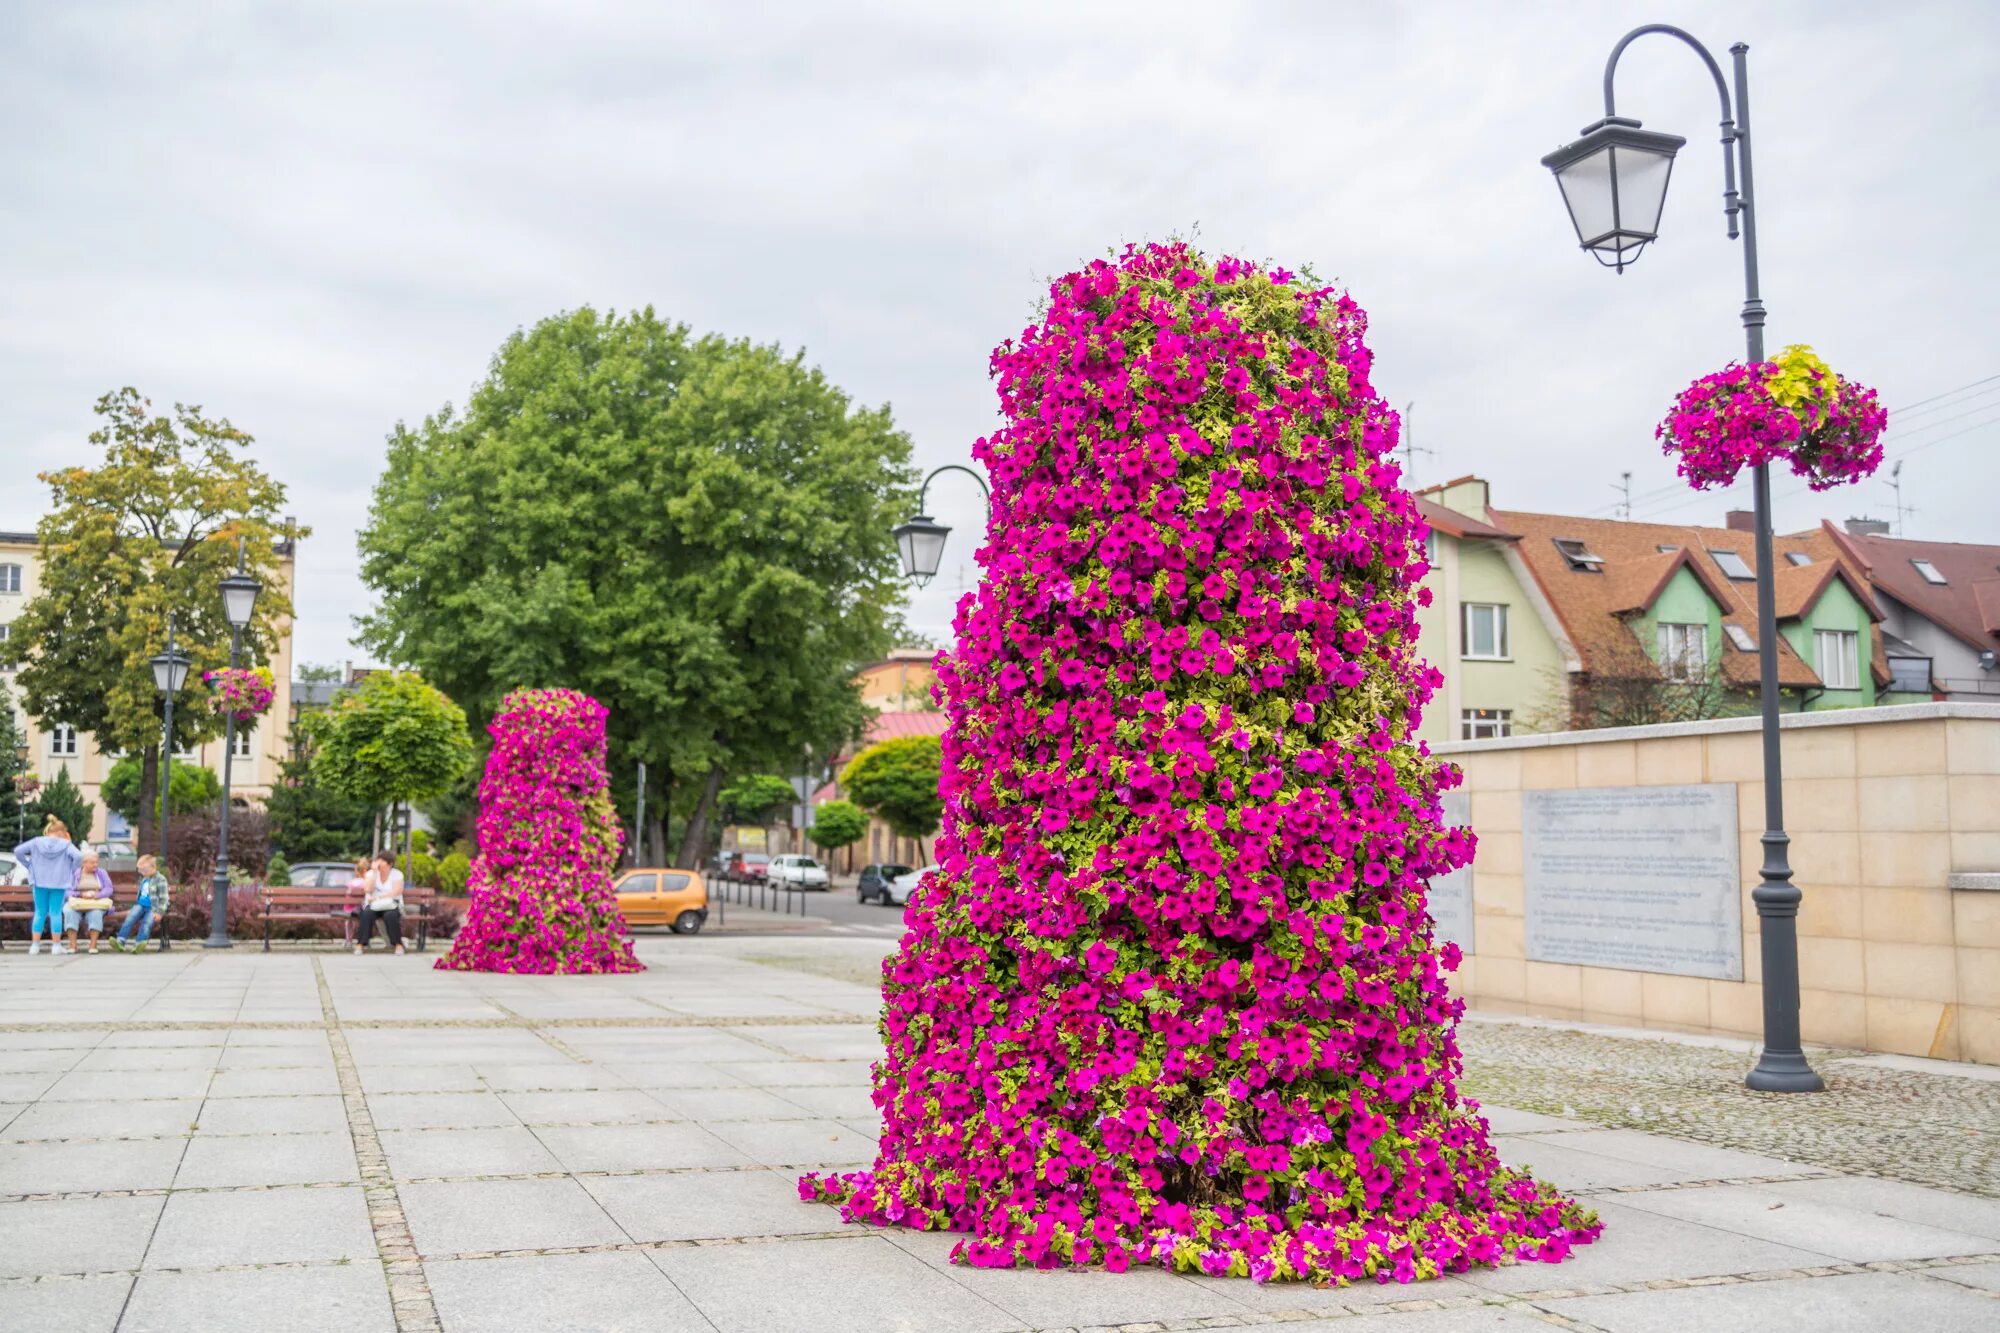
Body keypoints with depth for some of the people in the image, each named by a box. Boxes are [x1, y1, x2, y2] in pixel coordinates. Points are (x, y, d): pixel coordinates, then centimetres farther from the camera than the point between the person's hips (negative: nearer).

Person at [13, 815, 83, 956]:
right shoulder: (66, 845, -6)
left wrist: (29, 865, 7)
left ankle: (35, 945, 9)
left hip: (40, 882, 2)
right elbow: (78, 856, -20)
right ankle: (56, 945, 3)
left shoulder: (36, 842, 3)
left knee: (40, 913, 10)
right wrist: (71, 870, -3)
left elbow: (18, 851, -2)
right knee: (56, 913, 3)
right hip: (58, 883, -2)